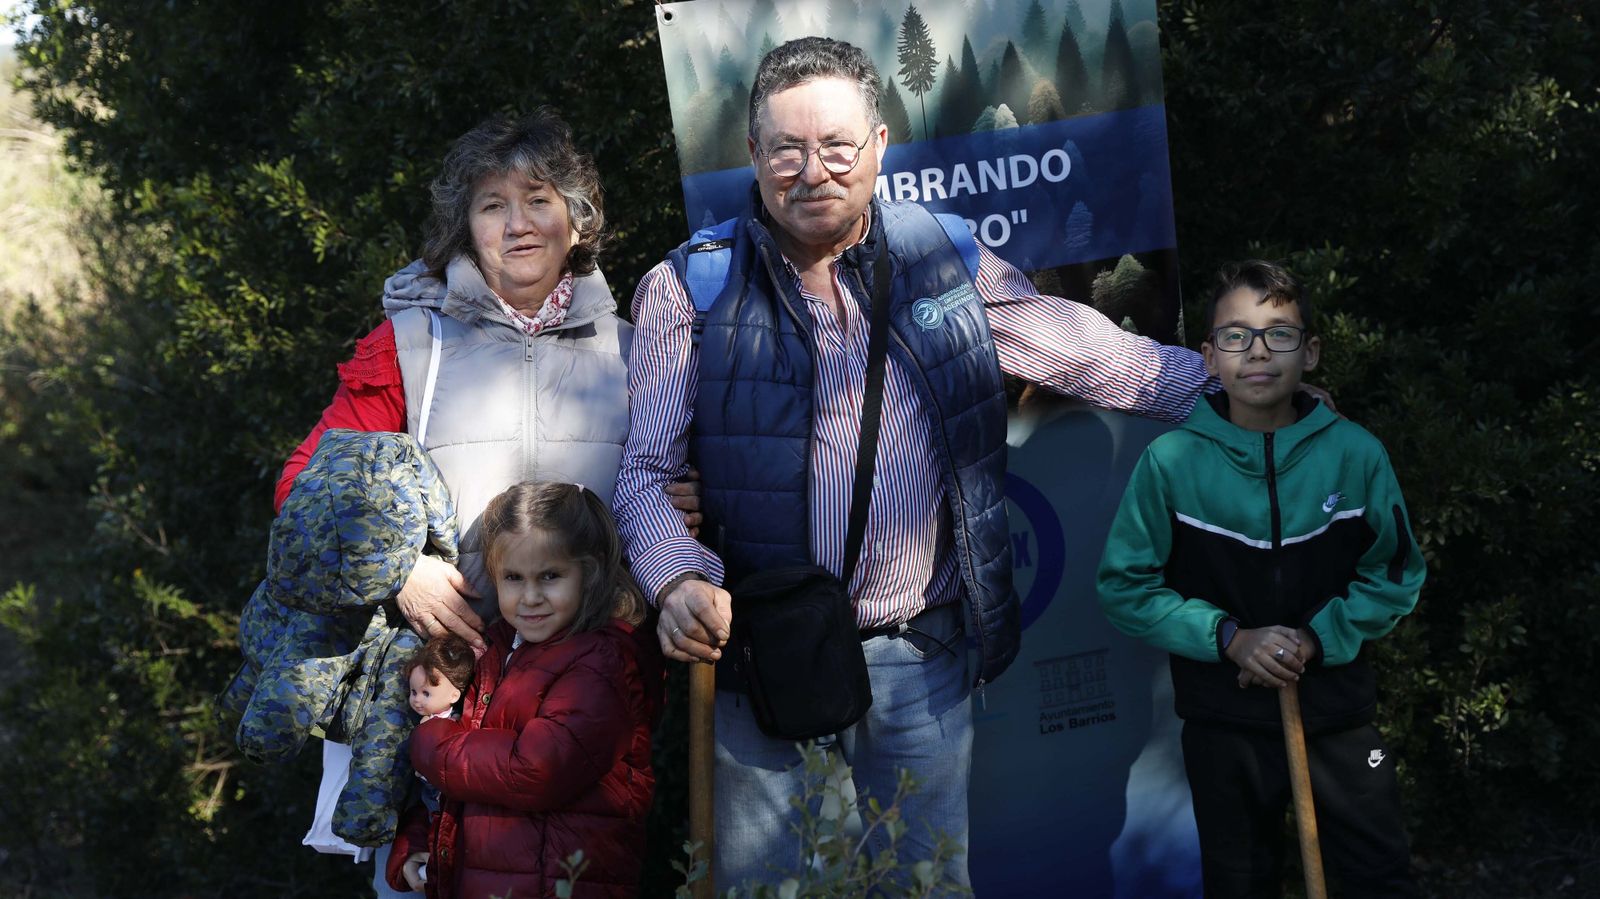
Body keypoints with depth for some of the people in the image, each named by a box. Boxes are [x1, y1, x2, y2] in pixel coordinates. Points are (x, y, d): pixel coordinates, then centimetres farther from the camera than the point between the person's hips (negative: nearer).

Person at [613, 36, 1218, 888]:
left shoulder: (945, 263, 4)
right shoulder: (689, 289, -2)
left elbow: (1090, 354, 14)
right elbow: (646, 468, -5)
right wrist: (678, 578, -24)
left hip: (921, 663, 2)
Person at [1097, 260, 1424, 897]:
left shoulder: (1355, 453, -9)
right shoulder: (1170, 461, -11)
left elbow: (1396, 576, 1)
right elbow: (1124, 587, -6)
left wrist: (1316, 639, -14)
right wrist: (1228, 637, -17)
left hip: (1338, 708, 0)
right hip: (1223, 723, 0)